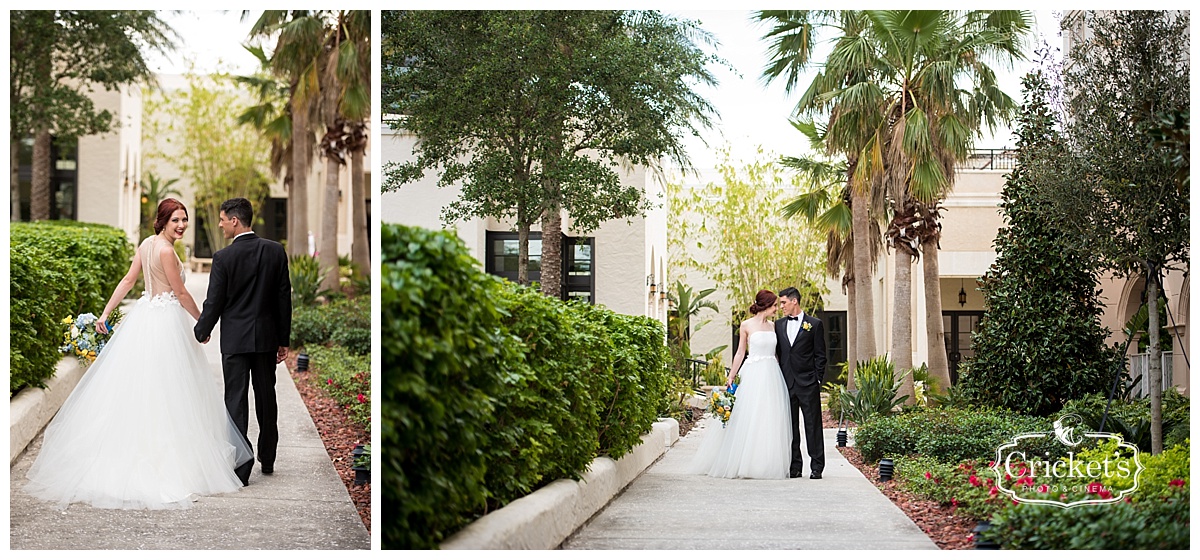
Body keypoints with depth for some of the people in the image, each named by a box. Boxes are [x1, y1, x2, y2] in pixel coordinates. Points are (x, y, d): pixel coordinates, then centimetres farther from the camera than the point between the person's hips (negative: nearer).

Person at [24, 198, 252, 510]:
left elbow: (129, 280, 8)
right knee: (164, 394, -2)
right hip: (166, 322, -9)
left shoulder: (146, 244, 8)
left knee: (136, 388, 13)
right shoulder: (165, 250, -18)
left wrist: (106, 313, 8)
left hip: (145, 316, 9)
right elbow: (180, 293, -13)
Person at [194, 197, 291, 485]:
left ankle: (241, 467, -3)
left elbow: (214, 303, -7)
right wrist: (283, 339, 9)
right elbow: (284, 297, 2)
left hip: (235, 339, -3)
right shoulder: (276, 251, -2)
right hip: (267, 337, 4)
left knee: (236, 400, 0)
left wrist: (201, 333, 11)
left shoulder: (223, 257, -11)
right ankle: (267, 459, 27)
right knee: (266, 397, 15)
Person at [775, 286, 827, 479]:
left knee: (813, 425, -1)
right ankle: (795, 467, 11)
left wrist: (818, 379, -6)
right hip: (786, 383, 4)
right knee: (790, 426, 6)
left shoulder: (814, 324, 1)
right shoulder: (779, 325, 12)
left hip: (808, 383, -4)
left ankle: (817, 467, 3)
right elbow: (777, 353, 15)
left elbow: (820, 355, 0)